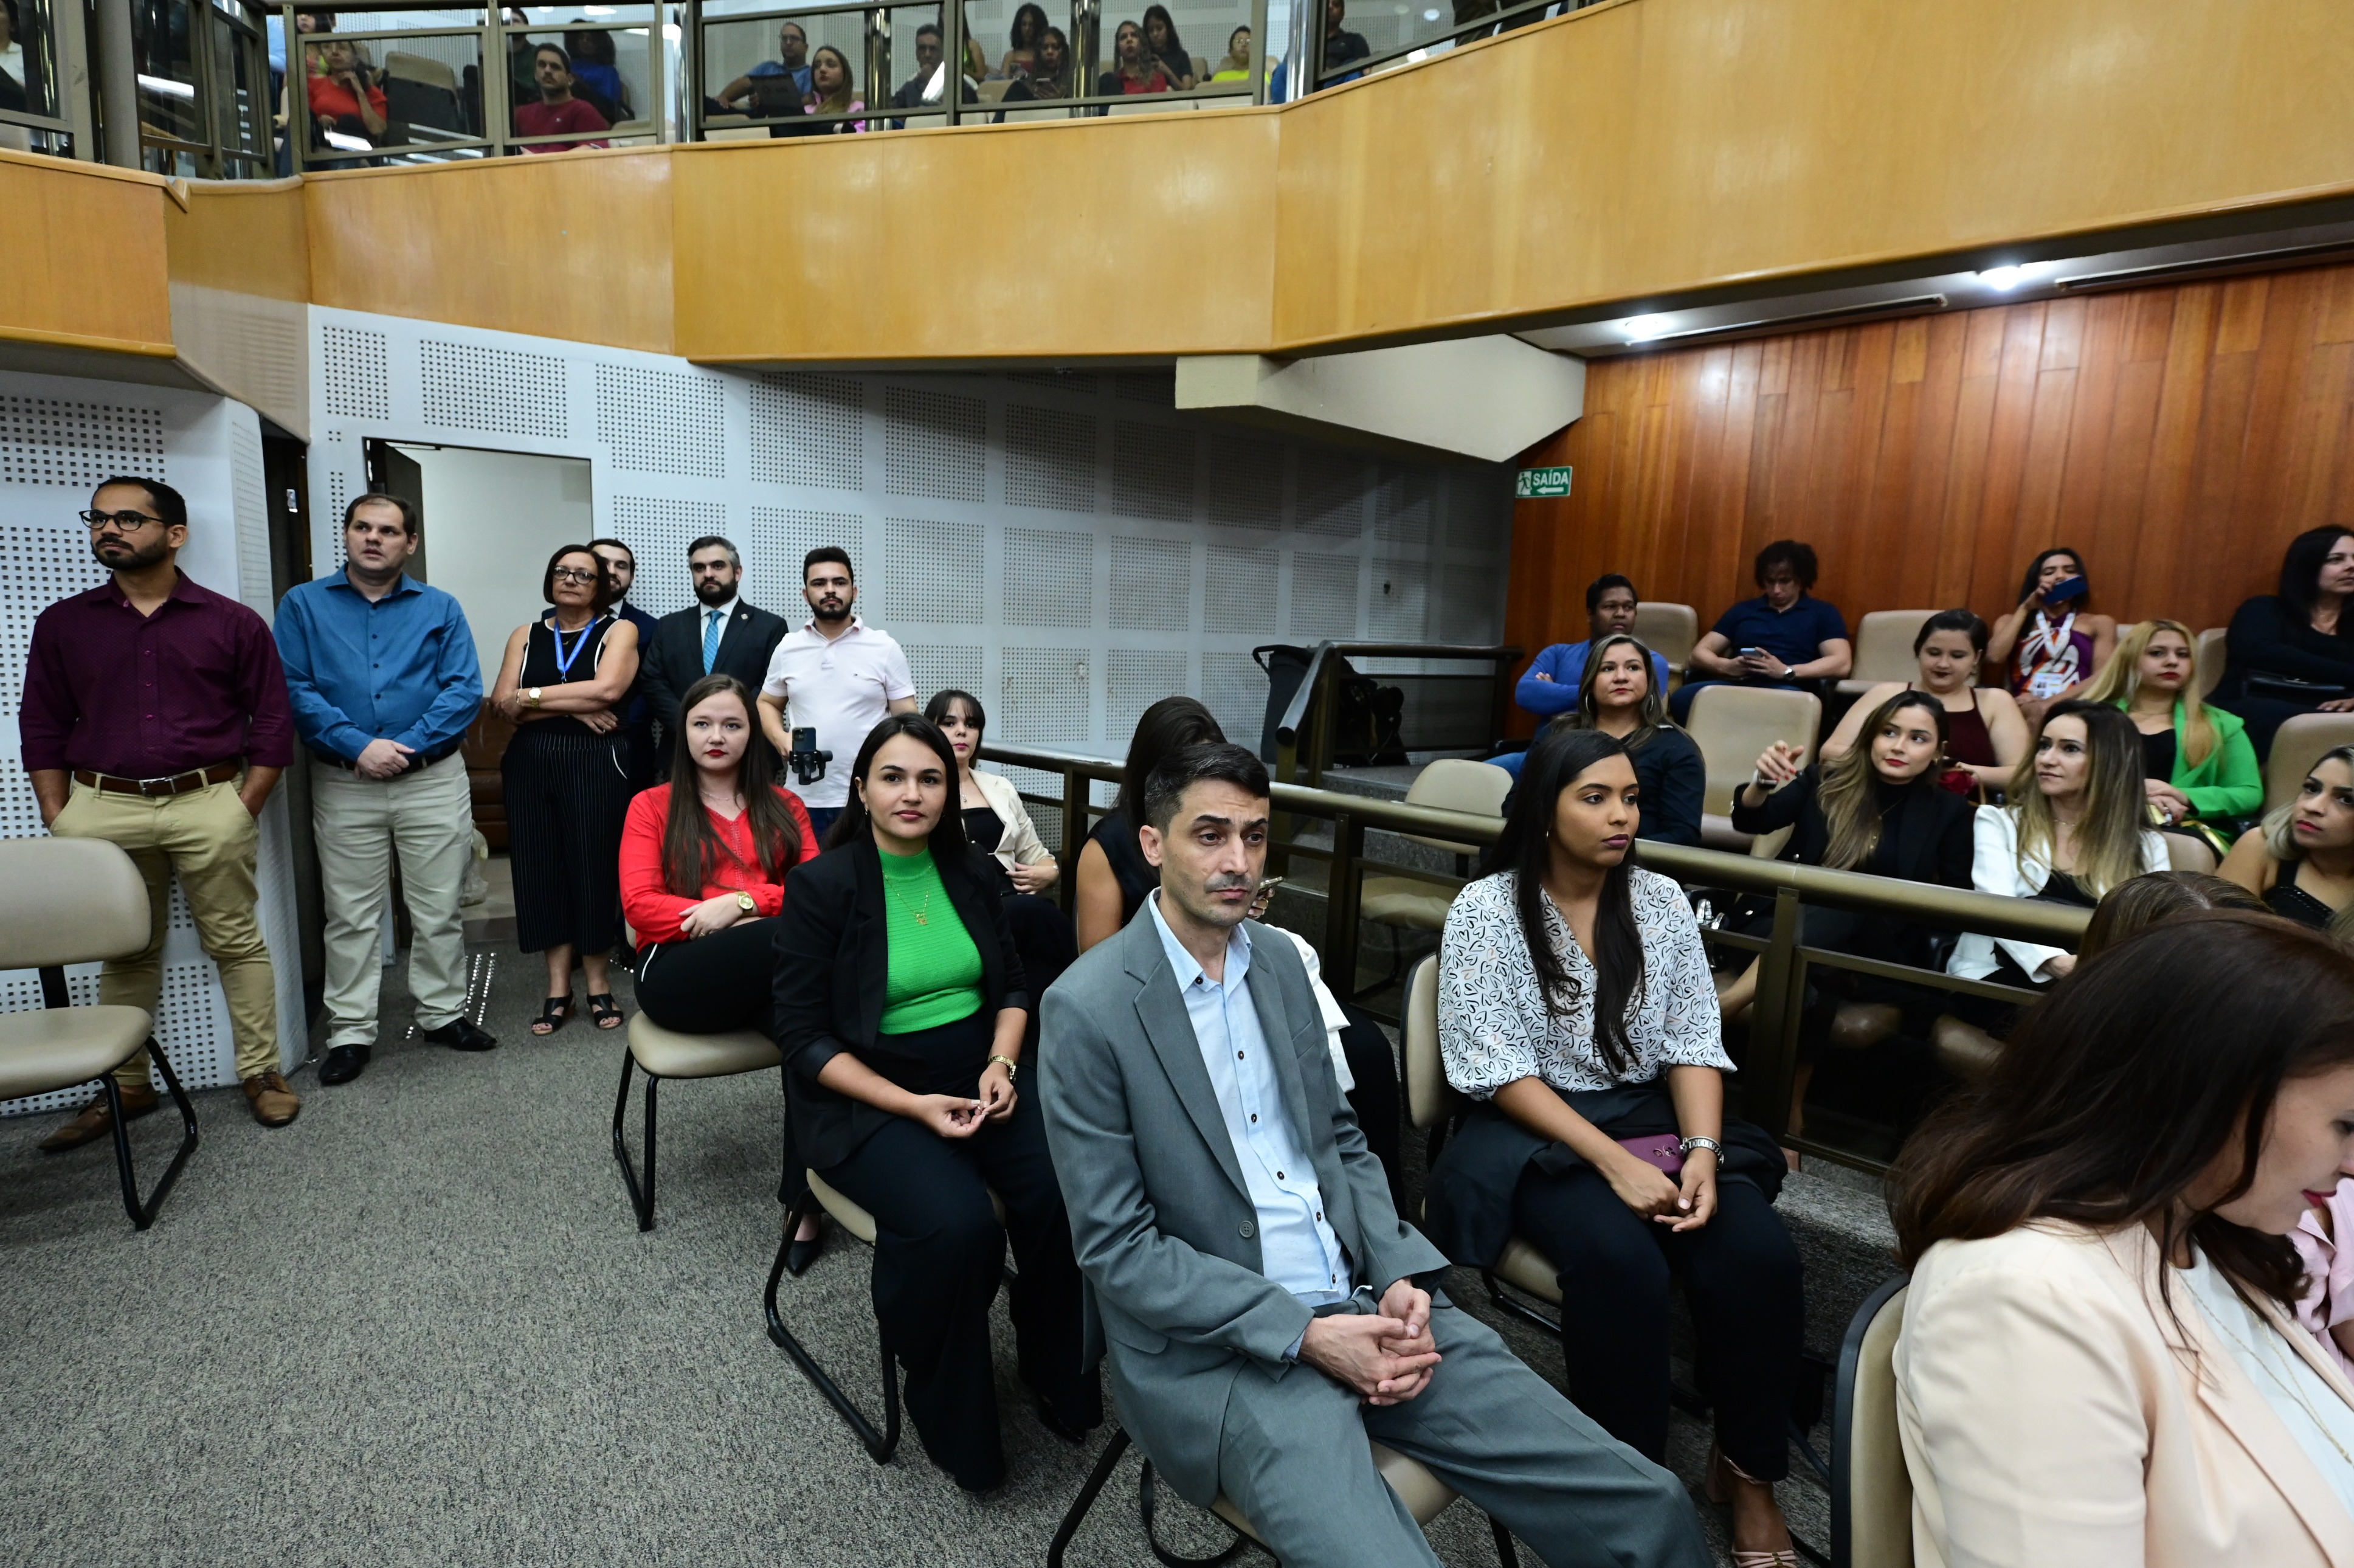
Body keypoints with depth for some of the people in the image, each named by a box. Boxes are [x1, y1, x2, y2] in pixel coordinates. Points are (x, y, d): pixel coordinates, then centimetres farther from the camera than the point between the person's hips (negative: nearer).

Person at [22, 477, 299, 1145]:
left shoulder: (231, 623, 3)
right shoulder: (62, 625, 11)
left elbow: (273, 722, 3)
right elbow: (42, 727, 12)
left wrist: (243, 811, -4)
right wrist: (58, 821, 4)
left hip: (209, 803, -2)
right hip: (102, 807, 3)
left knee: (236, 942, 2)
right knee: (125, 954, 11)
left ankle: (261, 1072, 11)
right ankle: (126, 1086, 22)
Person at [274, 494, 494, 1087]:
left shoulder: (440, 609, 7)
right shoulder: (304, 605, 7)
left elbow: (465, 690, -4)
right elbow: (293, 688, -3)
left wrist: (408, 745, -14)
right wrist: (358, 745, -15)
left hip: (433, 778, 0)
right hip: (343, 785, 0)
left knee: (439, 909, 6)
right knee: (350, 915, 6)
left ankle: (443, 1013, 20)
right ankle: (351, 1032, 16)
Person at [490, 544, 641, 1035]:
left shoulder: (618, 631, 4)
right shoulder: (526, 635, 13)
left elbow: (607, 689, -14)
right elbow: (504, 703, 1)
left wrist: (532, 697, -6)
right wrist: (573, 708, -12)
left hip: (596, 763, -3)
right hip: (530, 764, 3)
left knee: (594, 866, 0)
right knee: (540, 868, 4)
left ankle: (596, 982, 15)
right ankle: (558, 988, 14)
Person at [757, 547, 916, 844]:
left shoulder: (886, 648, 0)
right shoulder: (788, 648, 8)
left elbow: (907, 719, -1)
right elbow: (767, 704, 19)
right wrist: (780, 738, -3)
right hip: (804, 797, 3)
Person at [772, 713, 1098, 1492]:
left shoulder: (972, 873, 5)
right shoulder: (821, 885, -8)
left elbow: (1013, 986, 13)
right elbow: (804, 1037, -9)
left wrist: (1002, 1064, -7)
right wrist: (914, 1106, -17)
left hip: (979, 1075, 4)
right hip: (868, 1096, -4)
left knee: (1064, 1193, -22)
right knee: (957, 1224, -30)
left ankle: (1058, 1377, 7)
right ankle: (953, 1421, 0)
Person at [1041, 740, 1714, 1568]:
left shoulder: (1280, 961, 6)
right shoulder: (1088, 1007, -14)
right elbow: (1117, 1247, -12)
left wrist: (1401, 1278, -3)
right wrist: (1304, 1335, -16)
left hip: (1364, 1302, 5)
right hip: (1217, 1344, -5)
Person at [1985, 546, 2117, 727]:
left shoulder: (2099, 623, 19)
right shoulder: (2011, 621, 22)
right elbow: (1994, 657, 0)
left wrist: (2049, 704, -13)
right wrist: (2025, 609, 7)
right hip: (2023, 709, 1)